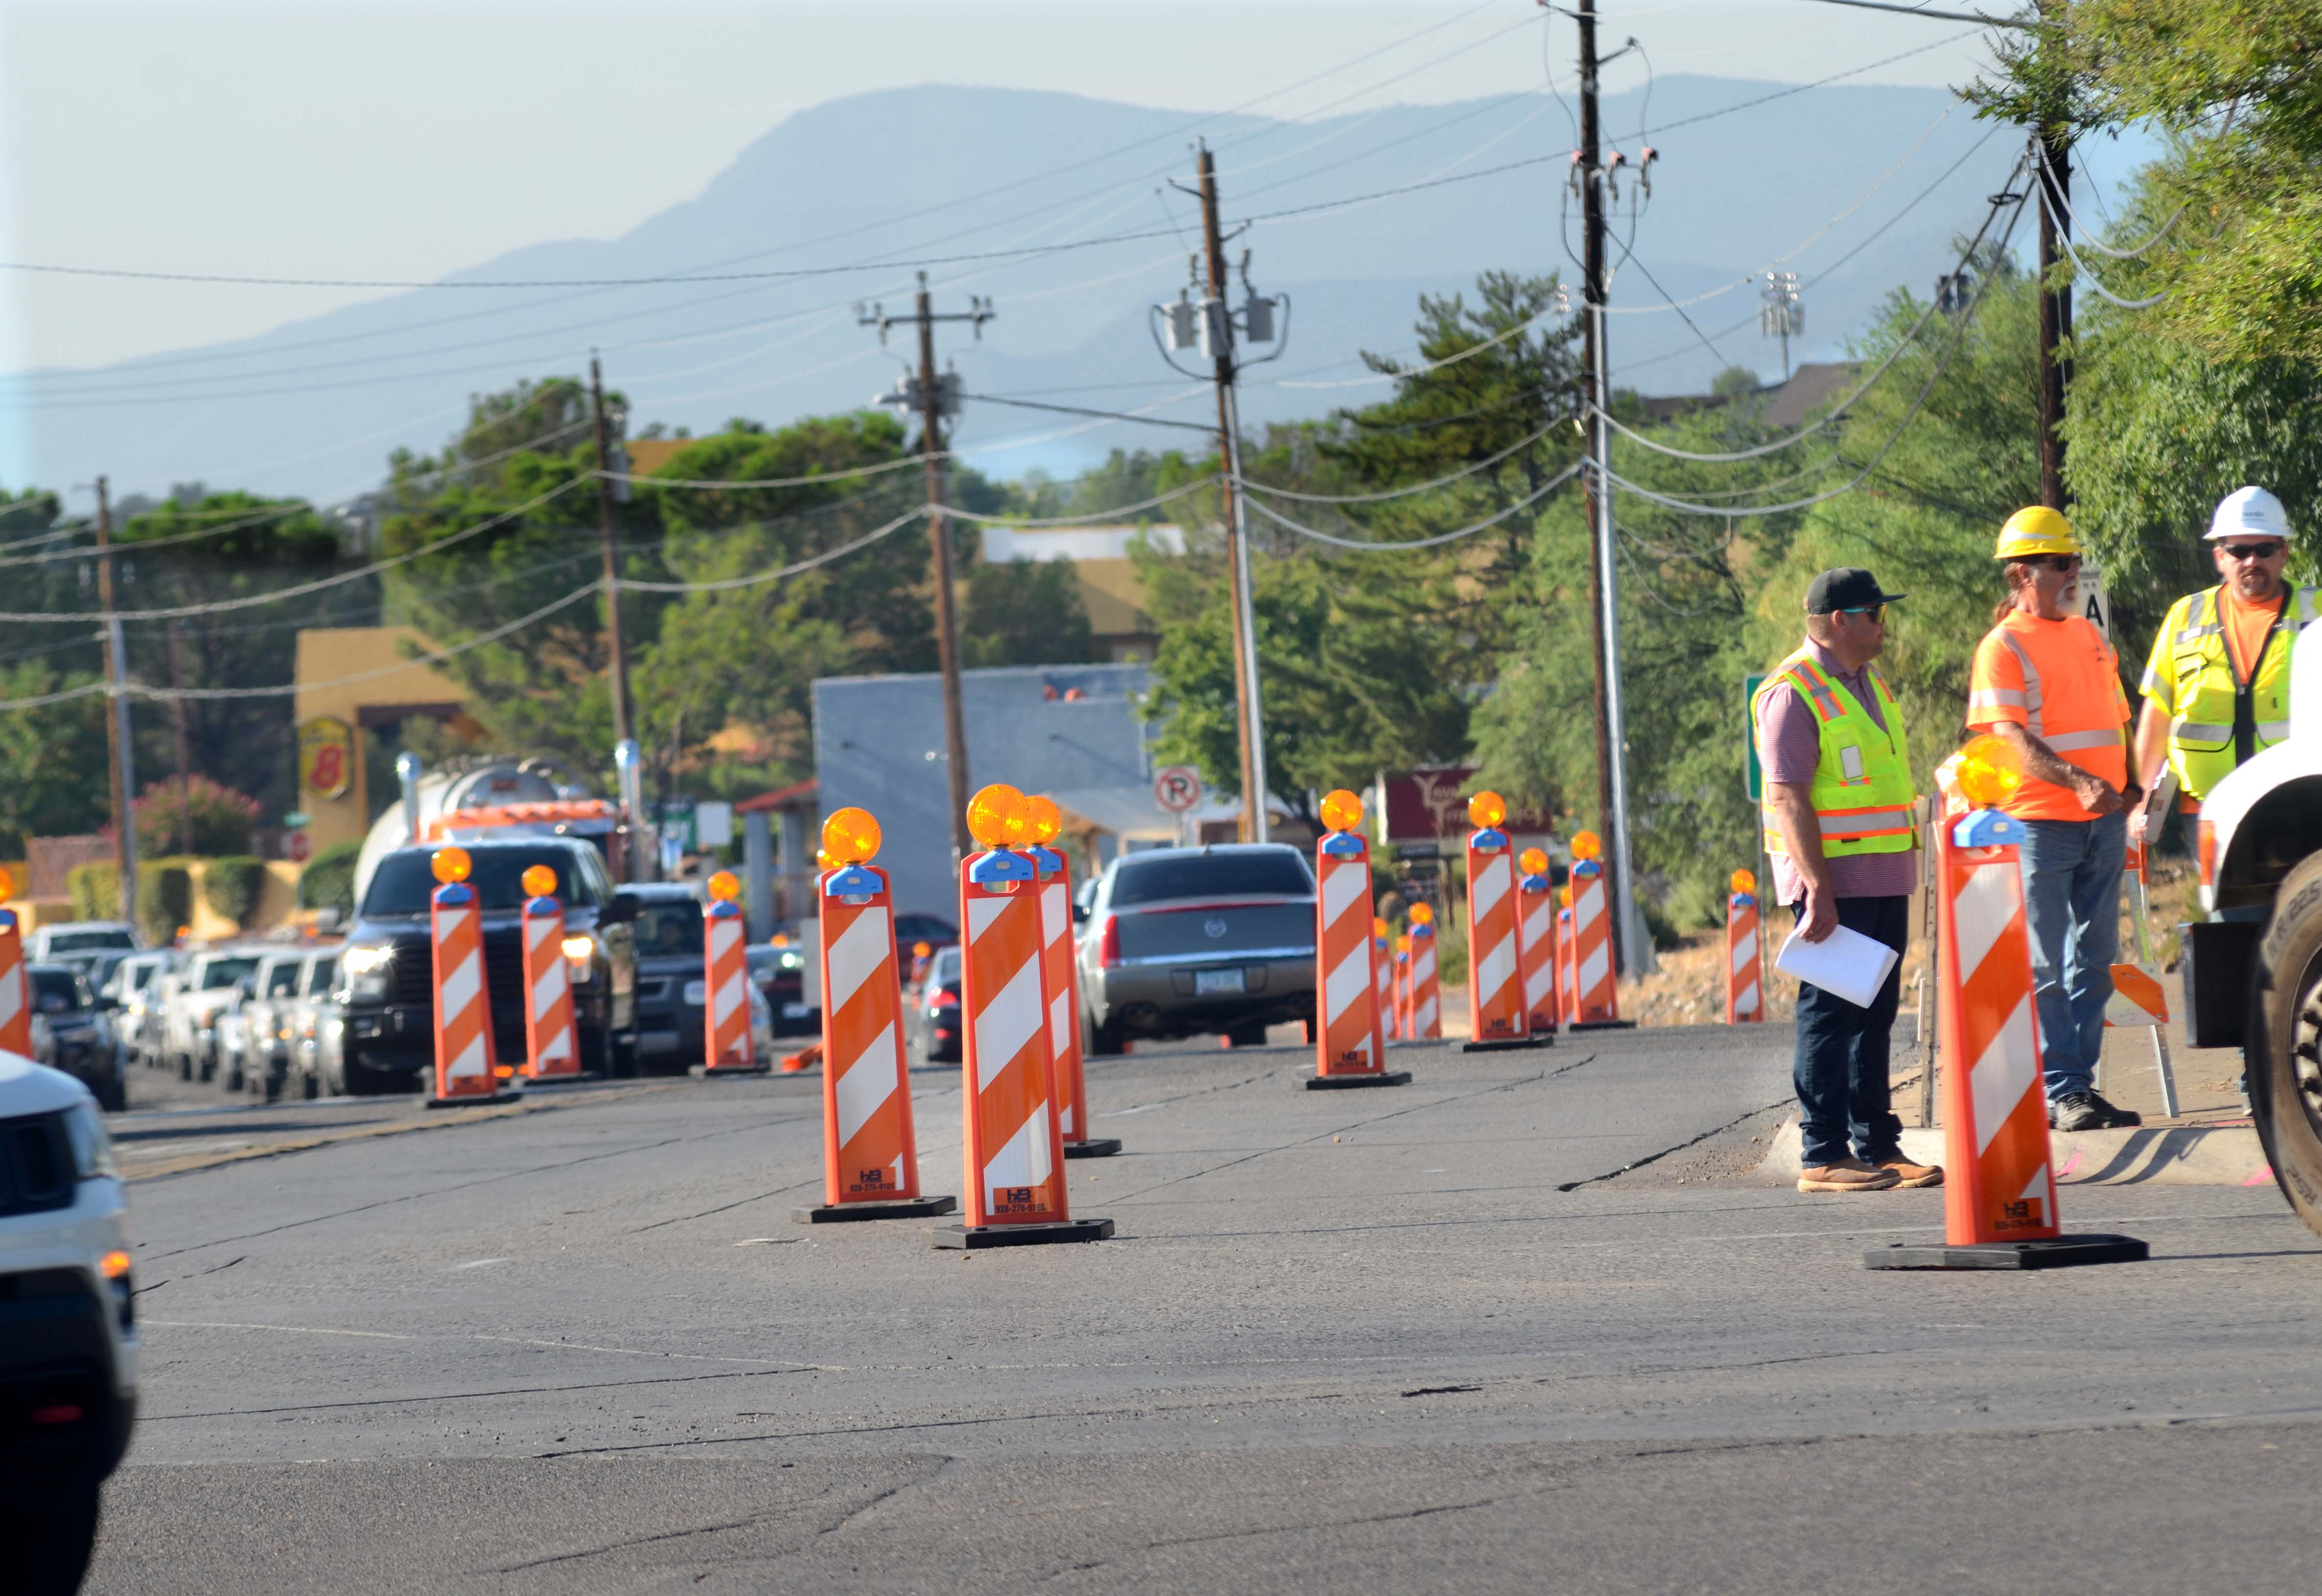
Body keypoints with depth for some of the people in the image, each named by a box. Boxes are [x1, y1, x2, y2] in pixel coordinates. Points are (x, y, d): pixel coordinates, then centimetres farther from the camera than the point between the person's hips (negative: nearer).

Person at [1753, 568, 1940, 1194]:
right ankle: (1822, 1155, -3)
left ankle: (1878, 1146, 16)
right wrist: (1818, 892, -23)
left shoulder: (1867, 684, 17)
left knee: (1874, 1015, 11)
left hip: (1884, 881, 9)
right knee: (1830, 1014, -6)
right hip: (1834, 883, -9)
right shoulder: (1793, 693, -12)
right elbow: (1787, 799, -17)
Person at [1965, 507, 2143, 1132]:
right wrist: (2078, 781, -29)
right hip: (2039, 823, -7)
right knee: (2045, 968, -4)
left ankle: (2081, 1084, 15)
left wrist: (2130, 782, 11)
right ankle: (2060, 1093, -3)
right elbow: (2012, 739, -17)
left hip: (2104, 822, 7)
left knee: (2093, 962, 9)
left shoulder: (2090, 636, 16)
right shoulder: (2003, 647, -7)